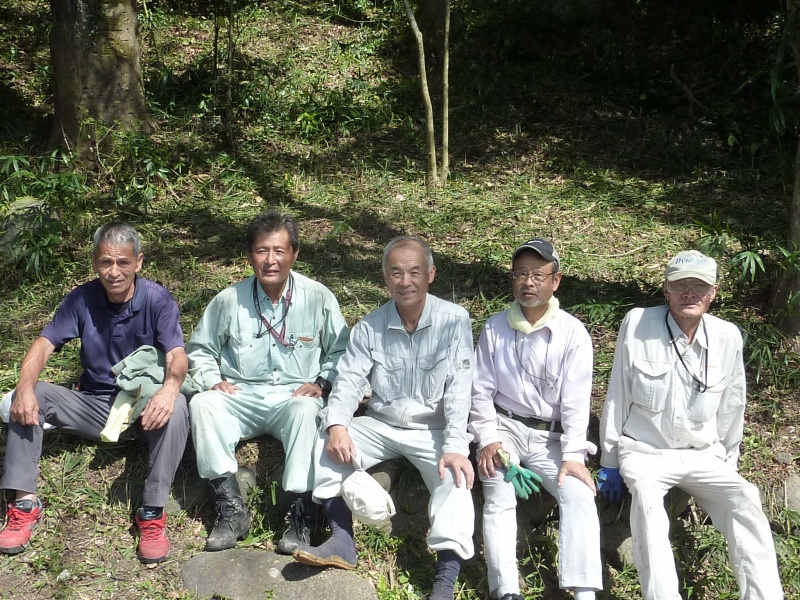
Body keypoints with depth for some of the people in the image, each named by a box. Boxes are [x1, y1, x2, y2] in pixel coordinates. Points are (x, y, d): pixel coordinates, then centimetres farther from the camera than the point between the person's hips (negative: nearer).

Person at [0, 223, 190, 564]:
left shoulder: (158, 301, -12)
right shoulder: (81, 299, -4)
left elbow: (177, 356, -23)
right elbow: (43, 345, -10)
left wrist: (169, 388, -47)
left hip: (143, 409, -3)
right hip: (93, 405, 3)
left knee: (176, 408, -35)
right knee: (28, 397, -18)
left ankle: (152, 513, -31)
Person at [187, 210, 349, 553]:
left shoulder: (318, 297, -1)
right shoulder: (229, 300, 1)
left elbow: (341, 351, 8)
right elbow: (200, 349, 14)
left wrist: (322, 383, -8)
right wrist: (212, 381, -4)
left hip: (294, 396, -2)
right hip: (241, 396, 2)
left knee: (305, 409, -37)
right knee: (201, 404, -28)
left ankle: (301, 511, -32)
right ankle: (231, 508, -26)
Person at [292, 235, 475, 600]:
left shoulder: (454, 321, -8)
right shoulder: (370, 327, 1)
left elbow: (458, 388, -16)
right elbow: (349, 379, -6)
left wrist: (455, 446, -29)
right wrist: (337, 424, -27)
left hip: (433, 430, -3)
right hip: (381, 426, 3)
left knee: (456, 475, -30)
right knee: (326, 441, -18)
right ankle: (342, 541, -20)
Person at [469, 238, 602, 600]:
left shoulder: (573, 333, -3)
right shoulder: (495, 328, 2)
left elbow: (576, 399, -6)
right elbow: (482, 391, 3)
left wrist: (573, 455, -15)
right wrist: (488, 439, -10)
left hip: (552, 435, 0)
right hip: (504, 427, 0)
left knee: (579, 496, -22)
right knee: (499, 499, -24)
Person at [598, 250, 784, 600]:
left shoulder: (728, 337, -2)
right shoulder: (637, 324, -9)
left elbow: (731, 409, 10)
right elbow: (617, 396, -2)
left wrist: (728, 463, 15)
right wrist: (610, 461, 0)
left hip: (703, 456, 3)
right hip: (645, 451, -3)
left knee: (744, 500, -24)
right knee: (645, 494, -33)